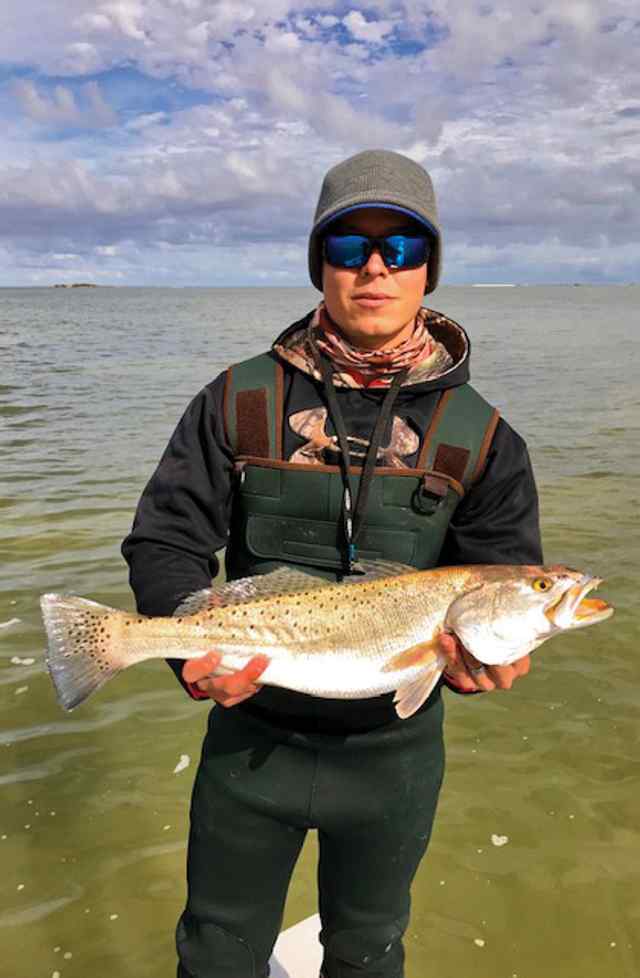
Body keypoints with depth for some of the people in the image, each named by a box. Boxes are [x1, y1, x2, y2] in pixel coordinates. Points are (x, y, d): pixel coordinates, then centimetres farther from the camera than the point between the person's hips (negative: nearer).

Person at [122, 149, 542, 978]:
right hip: (250, 734, 0)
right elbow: (164, 541, -8)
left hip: (392, 750, 1)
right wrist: (194, 645, -26)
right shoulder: (240, 401, -7)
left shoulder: (481, 438, -7)